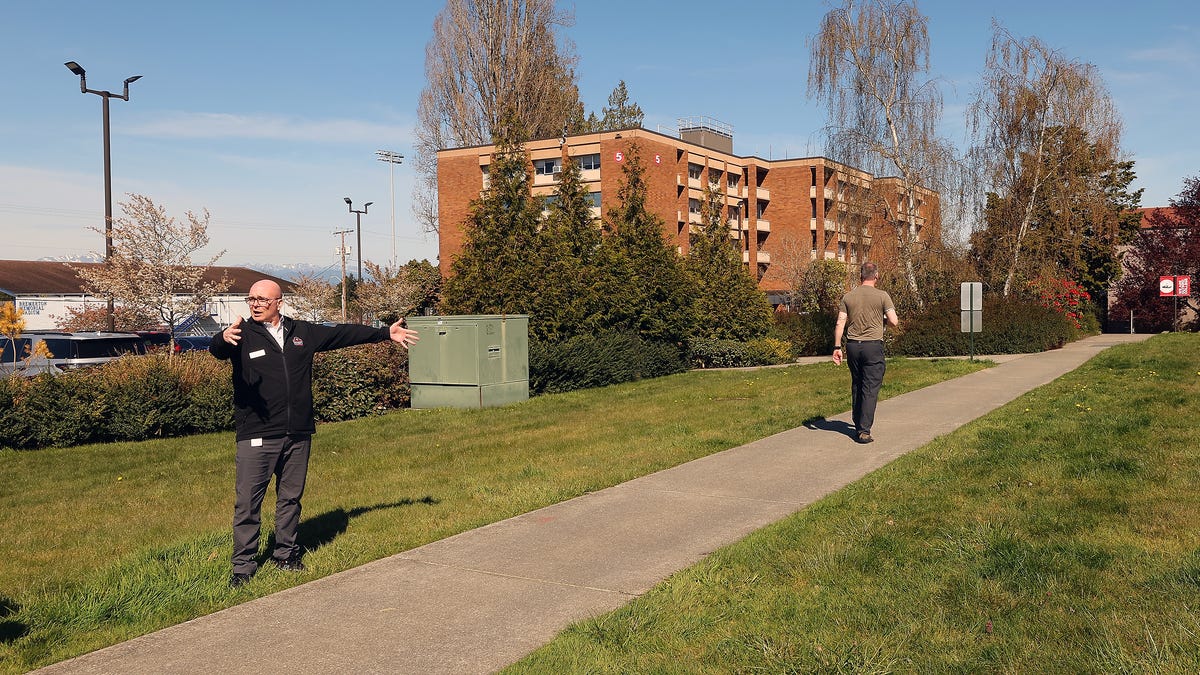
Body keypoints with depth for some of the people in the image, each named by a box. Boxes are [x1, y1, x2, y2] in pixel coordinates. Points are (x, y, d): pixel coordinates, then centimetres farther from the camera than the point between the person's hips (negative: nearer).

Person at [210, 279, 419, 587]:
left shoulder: (302, 333, 8)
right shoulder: (243, 335, -4)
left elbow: (343, 333, 17)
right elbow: (216, 351, -24)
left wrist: (386, 333, 20)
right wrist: (224, 339, -49)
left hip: (298, 435, 4)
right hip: (257, 437, -4)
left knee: (291, 497, 15)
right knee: (247, 502, -3)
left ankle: (286, 554, 31)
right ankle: (243, 565, 8)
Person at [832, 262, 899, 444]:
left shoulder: (848, 297, 6)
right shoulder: (882, 296, -4)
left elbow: (840, 324, 2)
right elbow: (894, 322, -7)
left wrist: (837, 347, 4)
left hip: (853, 346, 4)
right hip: (873, 345, -4)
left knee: (856, 387, 15)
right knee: (870, 389, -2)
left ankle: (858, 427, 22)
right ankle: (864, 431, -6)